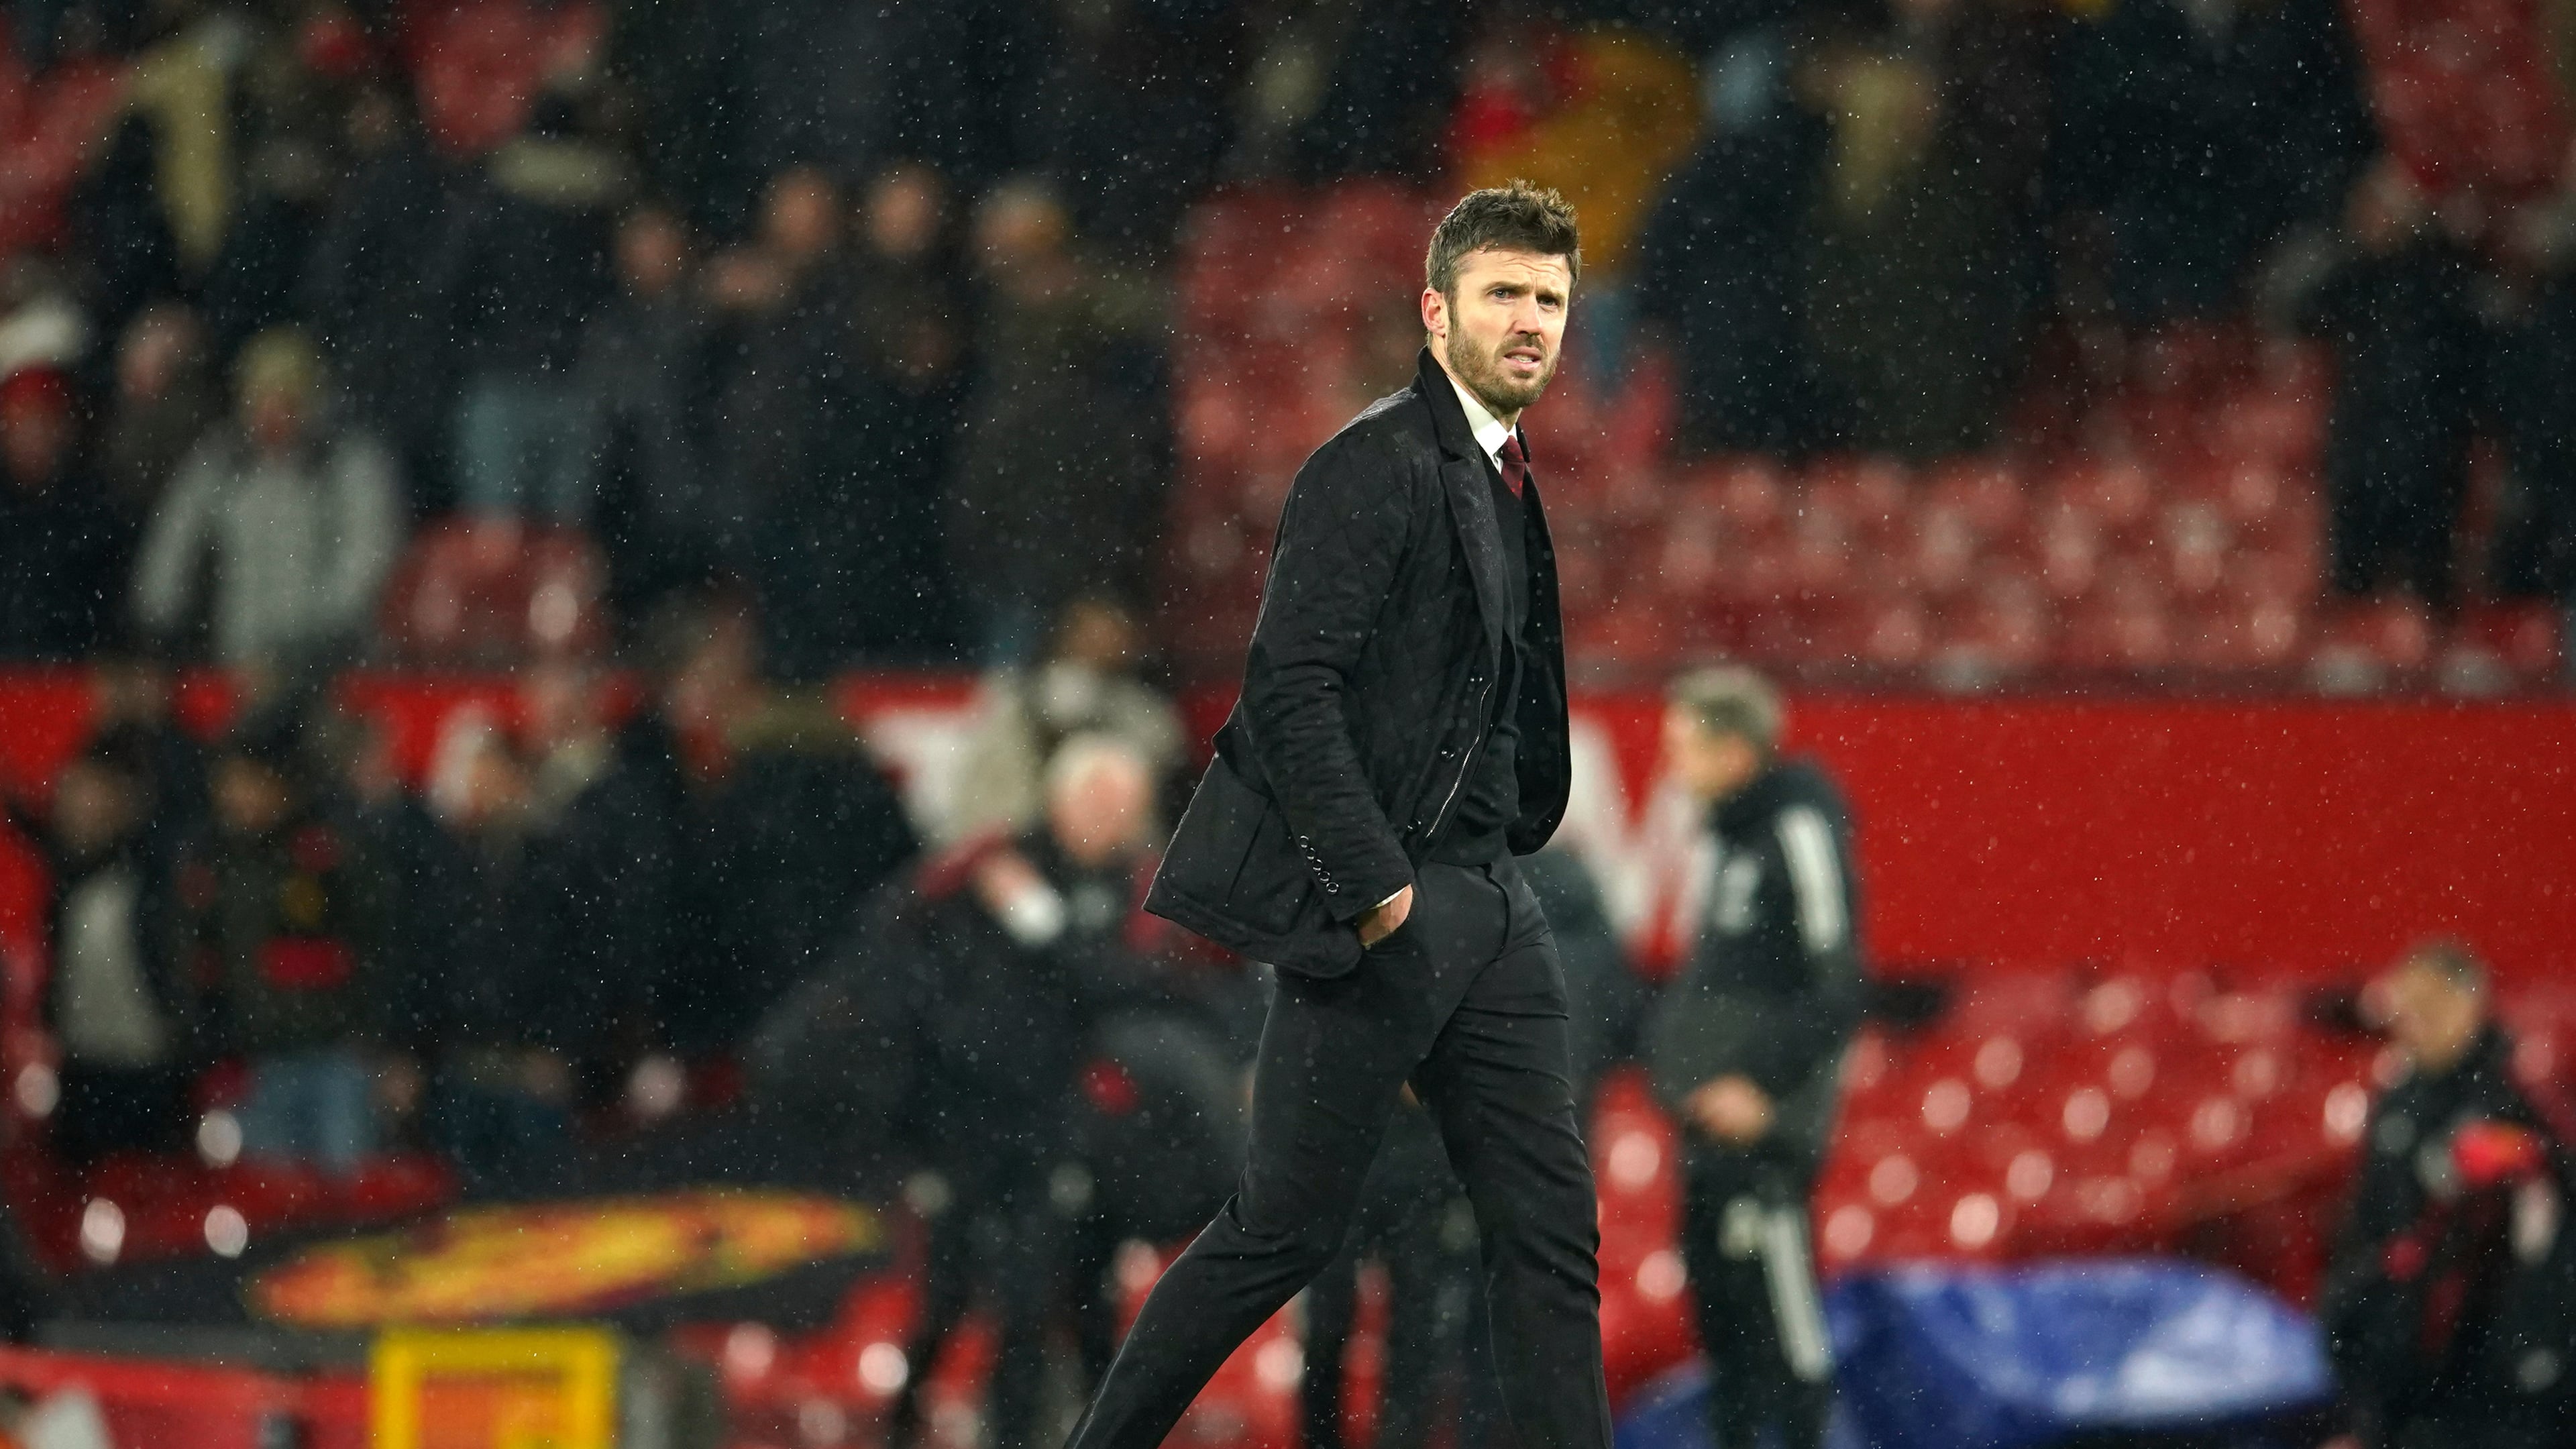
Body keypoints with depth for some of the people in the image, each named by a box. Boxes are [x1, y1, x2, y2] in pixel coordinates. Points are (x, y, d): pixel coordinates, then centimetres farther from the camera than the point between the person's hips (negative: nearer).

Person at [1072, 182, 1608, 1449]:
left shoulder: (1503, 481, 17)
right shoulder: (1378, 466, -11)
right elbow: (1289, 688, -18)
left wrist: (1508, 850, 13)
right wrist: (1373, 884, -19)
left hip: (1484, 903, 9)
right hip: (1378, 912, -9)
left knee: (1549, 1226, 3)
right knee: (1287, 1227, -3)